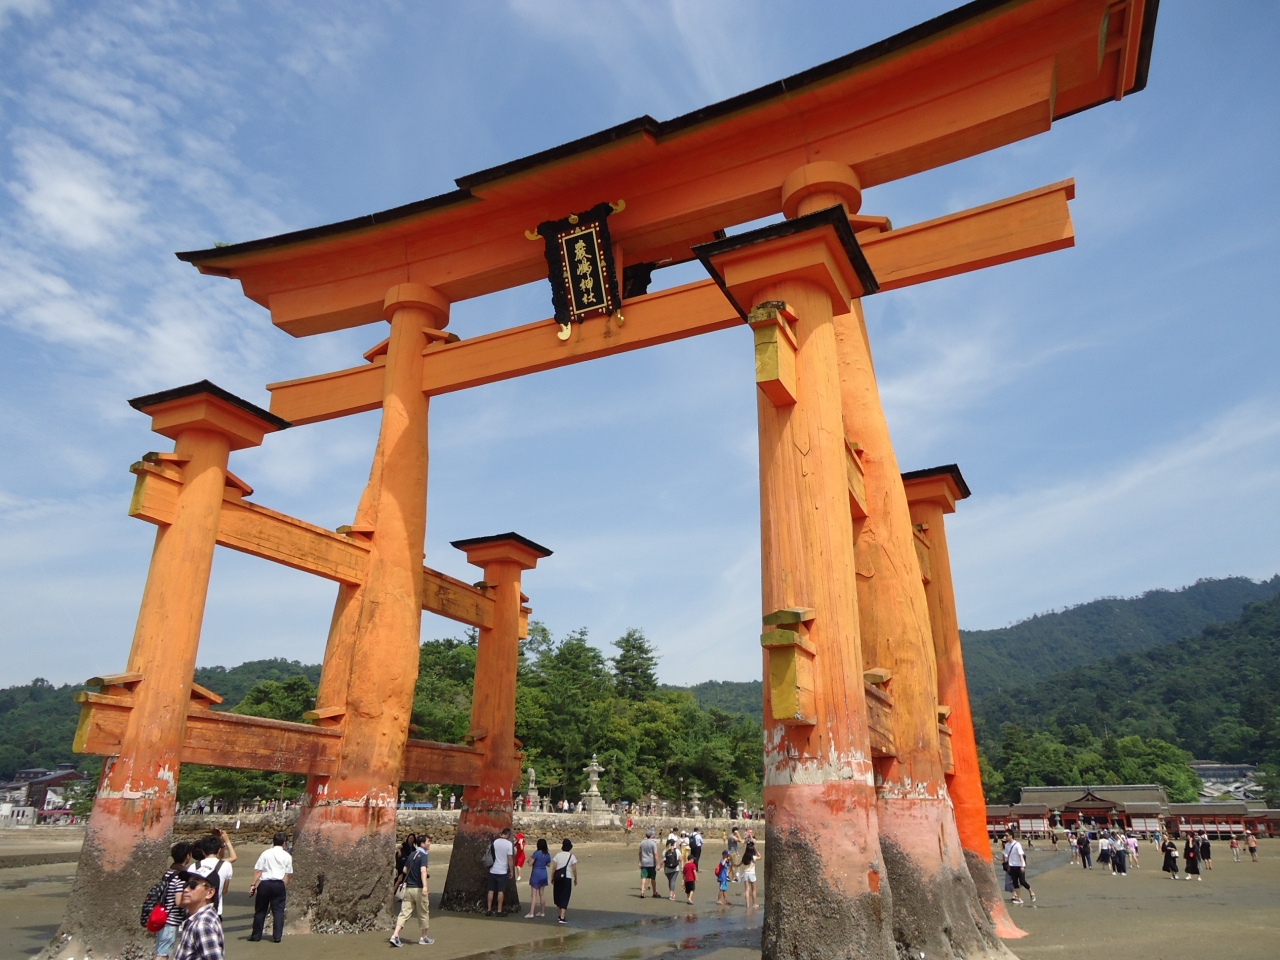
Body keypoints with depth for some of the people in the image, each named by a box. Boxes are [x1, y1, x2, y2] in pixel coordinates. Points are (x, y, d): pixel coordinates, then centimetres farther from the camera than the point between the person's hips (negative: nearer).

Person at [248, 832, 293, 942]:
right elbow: (287, 874, 3)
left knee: (260, 910, 13)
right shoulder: (287, 856, 5)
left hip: (264, 884, 0)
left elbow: (258, 871, -4)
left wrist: (253, 885, -2)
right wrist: (285, 887, 10)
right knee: (278, 911, 7)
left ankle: (256, 935, 19)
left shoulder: (266, 853, 2)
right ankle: (277, 936, 4)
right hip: (279, 885, 0)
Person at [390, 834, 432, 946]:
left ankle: (395, 936, -8)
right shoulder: (423, 856, -13)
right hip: (418, 888, -6)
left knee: (404, 913, 4)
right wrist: (425, 885, -40)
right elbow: (423, 870, -29)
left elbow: (405, 870, 20)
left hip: (408, 888, 6)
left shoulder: (411, 855, 11)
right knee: (423, 914, 9)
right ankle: (424, 937, 19)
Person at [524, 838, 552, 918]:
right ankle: (542, 912, 22)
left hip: (536, 874, -6)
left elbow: (530, 864, -17)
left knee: (534, 894, -5)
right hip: (544, 874, 6)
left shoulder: (536, 853, -16)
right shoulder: (547, 854, 1)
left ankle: (531, 913, -10)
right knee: (542, 894, 15)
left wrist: (529, 860, 4)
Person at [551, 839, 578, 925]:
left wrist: (552, 878, 8)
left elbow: (554, 868, -2)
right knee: (565, 897, 2)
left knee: (557, 895, 17)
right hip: (567, 878, -2)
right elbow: (574, 870, -5)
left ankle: (560, 915, 25)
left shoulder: (558, 855, -1)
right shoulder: (572, 857, -5)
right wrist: (575, 879, 8)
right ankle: (562, 918, -5)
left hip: (558, 877, 2)